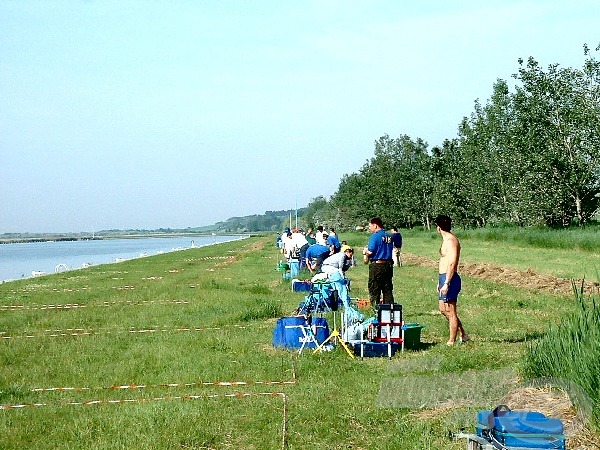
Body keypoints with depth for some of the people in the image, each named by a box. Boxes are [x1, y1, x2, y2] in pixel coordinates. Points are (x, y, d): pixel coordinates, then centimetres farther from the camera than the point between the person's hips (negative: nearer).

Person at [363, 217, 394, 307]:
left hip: (377, 265, -7)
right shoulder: (389, 236, 10)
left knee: (374, 290, 1)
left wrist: (365, 251, 5)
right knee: (388, 290, 12)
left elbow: (370, 251, -18)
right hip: (388, 264, 7)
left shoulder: (375, 236, -12)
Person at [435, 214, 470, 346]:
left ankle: (451, 342, 4)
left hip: (449, 279, -10)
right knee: (443, 309, 17)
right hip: (444, 277, 10)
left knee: (450, 311, -3)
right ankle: (463, 335, 24)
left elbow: (452, 264, -22)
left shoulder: (451, 241, -15)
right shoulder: (446, 240, 16)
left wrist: (446, 283, -25)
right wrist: (440, 282, 24)